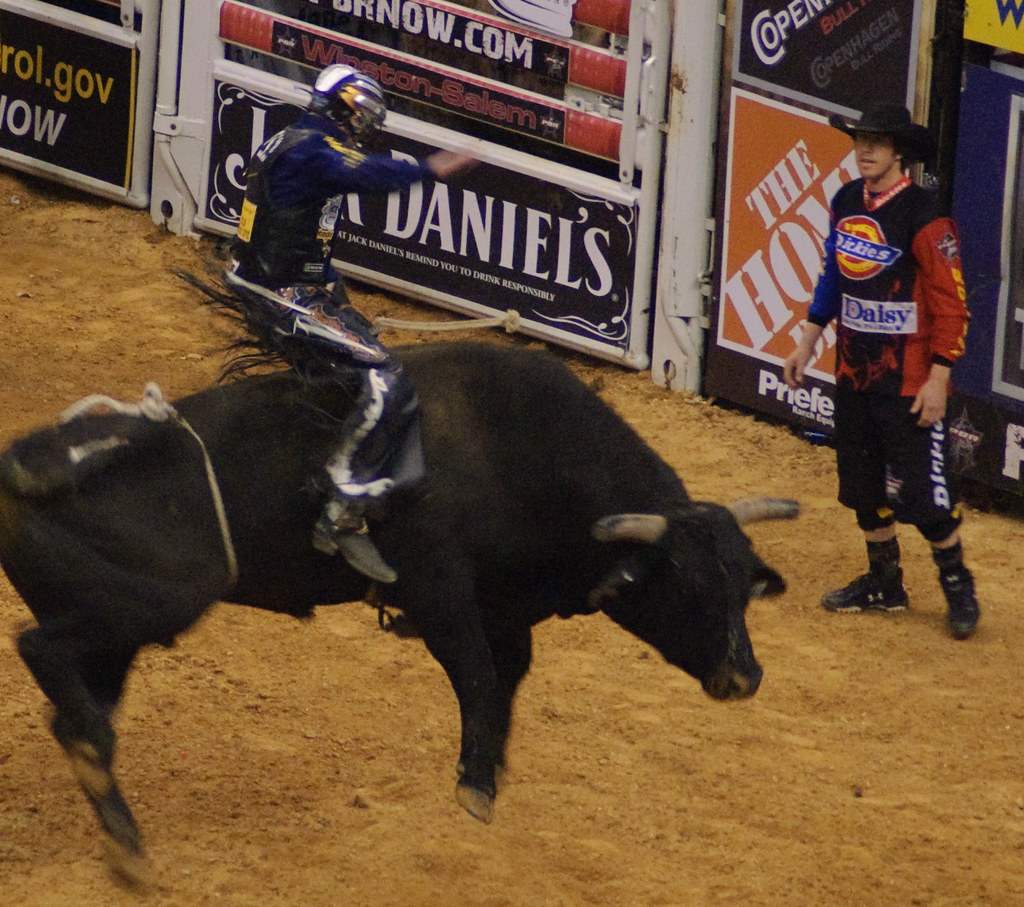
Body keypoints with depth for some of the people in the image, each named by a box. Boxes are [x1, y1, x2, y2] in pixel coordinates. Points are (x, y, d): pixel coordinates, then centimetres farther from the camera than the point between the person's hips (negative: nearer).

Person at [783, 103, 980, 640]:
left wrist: (938, 378, -19)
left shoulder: (923, 216, -18)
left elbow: (951, 303, -17)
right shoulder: (846, 203, 4)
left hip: (908, 378, -7)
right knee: (862, 480, 14)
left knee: (920, 487, -6)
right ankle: (884, 583, 28)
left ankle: (957, 587, 11)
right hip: (854, 369, 7)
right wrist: (807, 344, 19)